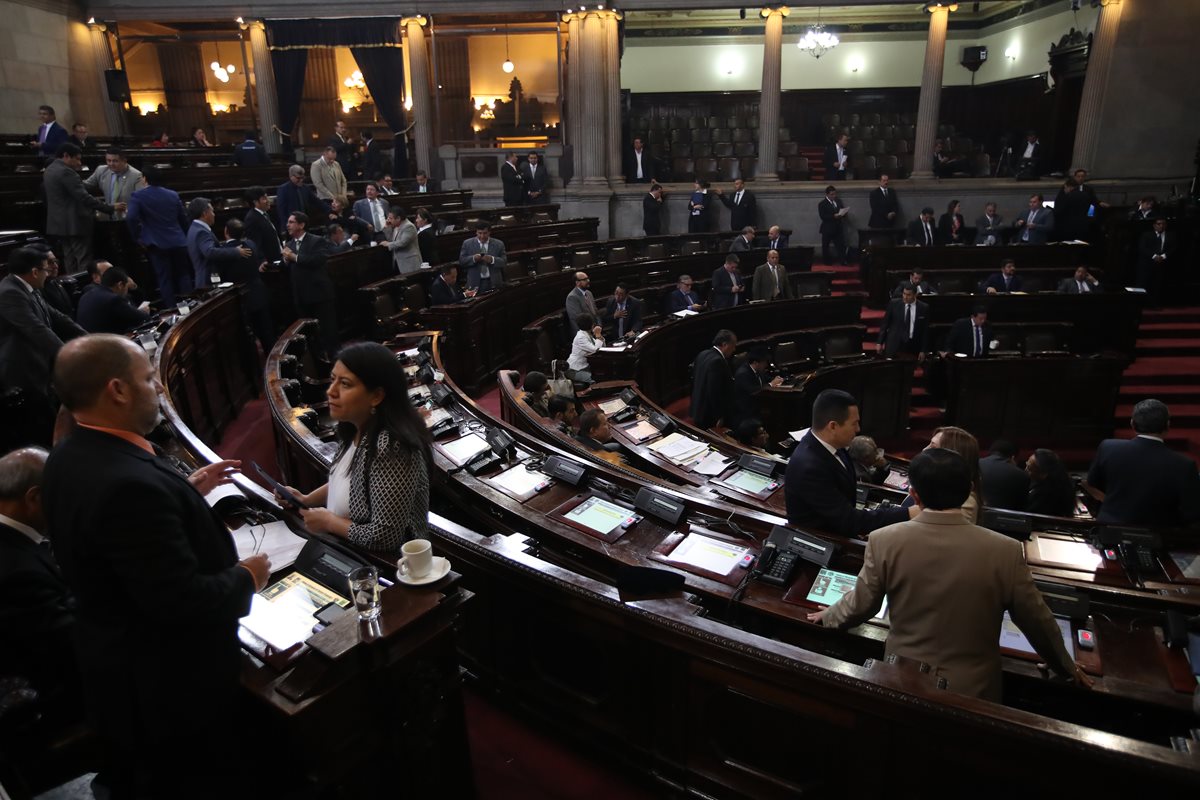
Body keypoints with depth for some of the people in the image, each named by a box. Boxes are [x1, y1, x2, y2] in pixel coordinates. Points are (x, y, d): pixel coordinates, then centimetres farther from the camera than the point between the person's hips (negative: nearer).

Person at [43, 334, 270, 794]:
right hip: (168, 679, -9)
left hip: (114, 661, 9)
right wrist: (246, 578, -16)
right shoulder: (128, 484, -36)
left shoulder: (71, 457, -4)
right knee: (201, 780, 16)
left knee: (137, 780, 31)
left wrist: (187, 491, 8)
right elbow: (182, 600, -32)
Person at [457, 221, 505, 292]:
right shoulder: (467, 243, 5)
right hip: (475, 284, -1)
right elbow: (461, 261, 0)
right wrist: (473, 258, -19)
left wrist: (492, 260, -21)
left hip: (494, 283, 1)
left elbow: (504, 261, -1)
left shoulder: (499, 244, 5)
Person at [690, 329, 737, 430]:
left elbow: (693, 380, 14)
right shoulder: (718, 361, -23)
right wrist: (720, 418, -18)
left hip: (697, 411, 9)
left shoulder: (703, 354, 6)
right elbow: (715, 392, -25)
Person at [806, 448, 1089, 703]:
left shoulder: (884, 541, -15)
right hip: (973, 691, 0)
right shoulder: (1005, 551, -16)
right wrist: (1066, 667, 18)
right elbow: (1037, 620, -2)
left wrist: (828, 616, 20)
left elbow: (861, 604, -2)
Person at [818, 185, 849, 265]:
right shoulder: (822, 204, -5)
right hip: (827, 229, -4)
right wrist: (834, 216, -27)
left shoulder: (839, 202, 14)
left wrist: (843, 213, -10)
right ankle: (826, 261, 18)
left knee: (841, 245, -3)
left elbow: (843, 211, 15)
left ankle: (843, 261, 1)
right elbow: (823, 216, -16)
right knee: (825, 246, 5)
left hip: (838, 228, 4)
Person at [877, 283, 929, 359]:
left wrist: (923, 350, 1)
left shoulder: (923, 307, 0)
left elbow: (925, 330, 4)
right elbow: (884, 324, 4)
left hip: (913, 346, 0)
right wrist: (879, 342, 0)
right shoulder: (894, 304, -1)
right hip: (894, 344, 0)